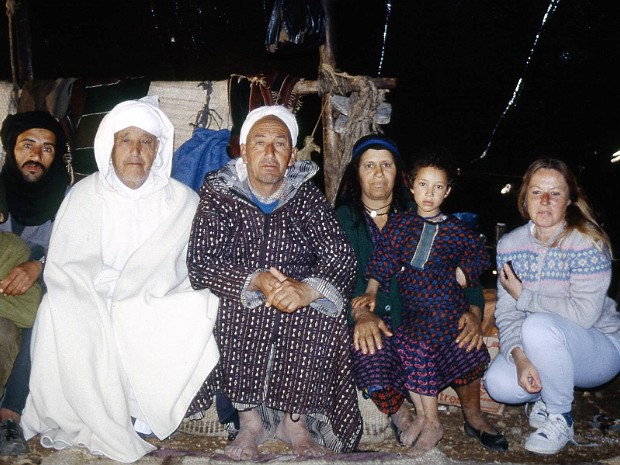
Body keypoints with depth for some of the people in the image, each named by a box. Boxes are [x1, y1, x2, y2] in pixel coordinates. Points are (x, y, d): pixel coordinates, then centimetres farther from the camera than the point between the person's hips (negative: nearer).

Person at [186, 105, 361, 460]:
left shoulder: (308, 197, 1)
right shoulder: (219, 195, -2)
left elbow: (342, 257, -10)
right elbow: (200, 262, -14)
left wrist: (307, 289, -32)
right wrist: (255, 282, -32)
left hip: (300, 301, 1)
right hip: (240, 302, -1)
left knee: (328, 314, -28)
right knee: (237, 310, -33)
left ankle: (296, 421, -10)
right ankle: (249, 419, -13)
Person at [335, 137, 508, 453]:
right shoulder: (343, 219, 5)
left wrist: (474, 310, -17)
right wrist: (360, 312, -30)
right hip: (369, 320, -1)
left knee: (466, 337, -28)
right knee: (370, 351, -36)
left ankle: (473, 416, -1)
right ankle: (401, 415, -6)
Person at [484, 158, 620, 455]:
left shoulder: (587, 242, -17)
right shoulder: (510, 245, -2)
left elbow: (583, 313, -26)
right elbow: (506, 313, -7)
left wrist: (523, 295, -18)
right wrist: (520, 357, -25)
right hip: (538, 352, 5)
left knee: (539, 325, -34)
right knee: (498, 383, -23)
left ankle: (560, 419, -11)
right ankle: (548, 395, 12)